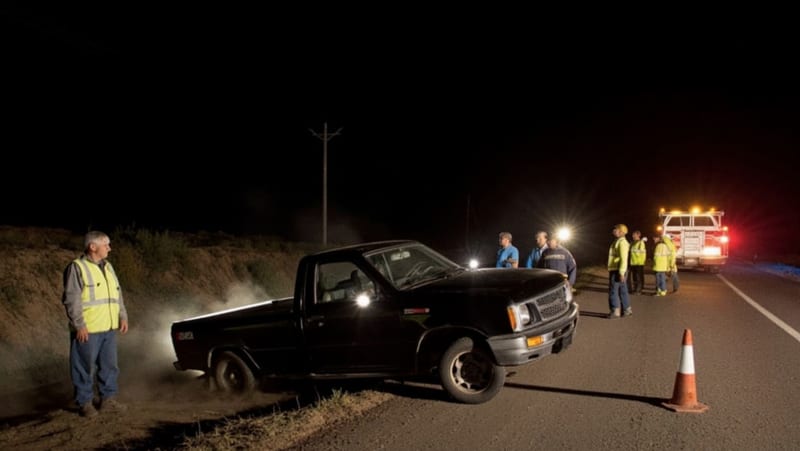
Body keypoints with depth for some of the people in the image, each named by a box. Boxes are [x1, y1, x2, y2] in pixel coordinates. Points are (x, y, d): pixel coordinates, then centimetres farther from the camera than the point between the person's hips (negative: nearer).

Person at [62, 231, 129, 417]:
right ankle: (85, 402, 14)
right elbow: (71, 299, -15)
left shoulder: (108, 267, 14)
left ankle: (108, 399, 23)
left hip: (109, 328, 7)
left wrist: (123, 316, 12)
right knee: (85, 368, 3)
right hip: (86, 329, -7)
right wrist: (79, 325, -19)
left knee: (109, 365, 12)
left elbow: (117, 294, 19)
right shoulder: (77, 268, -10)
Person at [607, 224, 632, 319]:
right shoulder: (617, 241, 16)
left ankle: (615, 312, -4)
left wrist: (621, 272, -25)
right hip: (615, 270, 10)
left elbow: (624, 259, -22)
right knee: (622, 291, 14)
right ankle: (627, 309, 20)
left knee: (613, 291, -7)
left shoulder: (622, 242, -15)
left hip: (617, 271, -10)